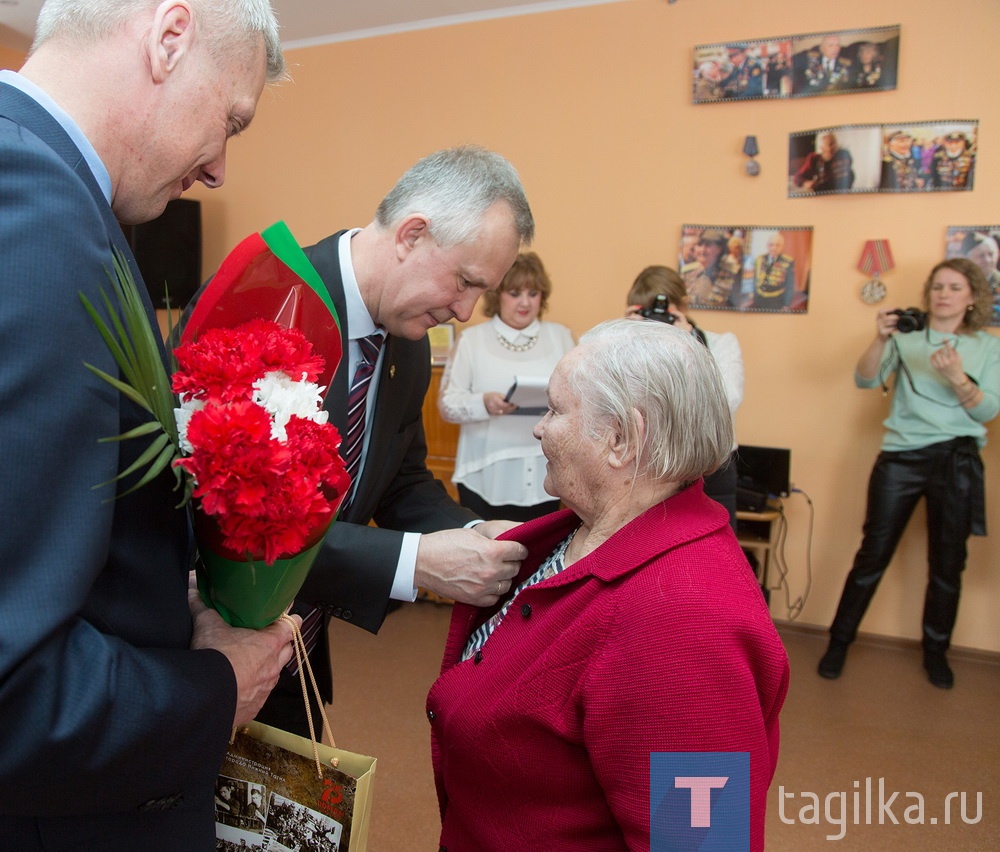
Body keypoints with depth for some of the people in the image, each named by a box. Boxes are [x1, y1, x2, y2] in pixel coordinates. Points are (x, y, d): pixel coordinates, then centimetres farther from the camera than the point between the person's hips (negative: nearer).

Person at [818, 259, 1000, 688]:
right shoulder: (906, 338, 5)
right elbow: (865, 380, -9)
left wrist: (957, 376, -20)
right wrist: (881, 339, -24)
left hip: (957, 463, 1)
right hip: (900, 457, -1)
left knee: (947, 564, 10)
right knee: (873, 555, 1)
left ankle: (936, 651, 27)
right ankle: (839, 642, 13)